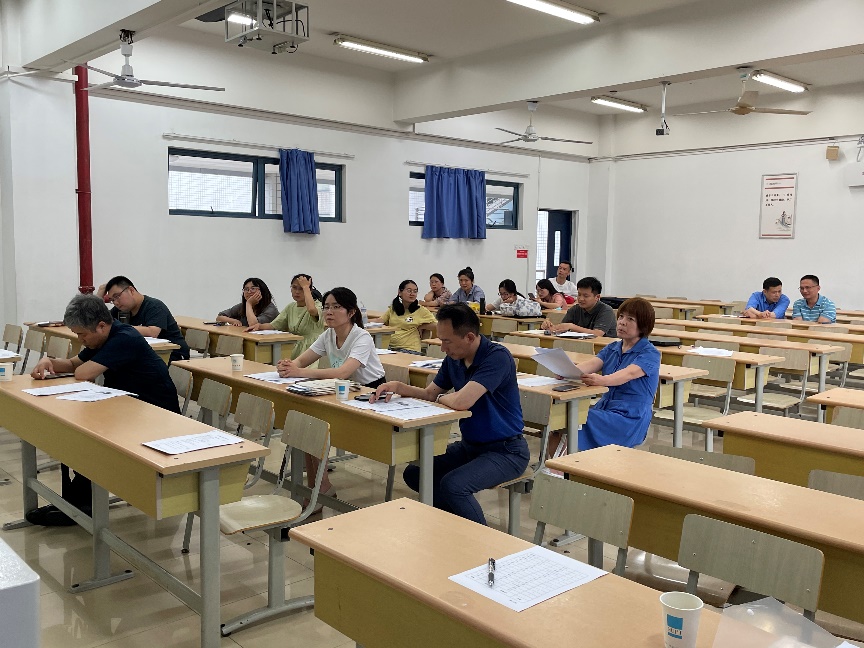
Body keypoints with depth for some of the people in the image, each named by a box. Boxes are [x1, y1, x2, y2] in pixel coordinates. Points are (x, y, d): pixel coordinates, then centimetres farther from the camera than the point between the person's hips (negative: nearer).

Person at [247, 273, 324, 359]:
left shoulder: (318, 305, -4)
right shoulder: (290, 307, 16)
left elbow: (311, 310, -30)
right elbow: (273, 325, 10)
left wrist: (305, 287, -18)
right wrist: (259, 326, -12)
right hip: (294, 351, 5)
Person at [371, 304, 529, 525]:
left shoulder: (497, 357, -24)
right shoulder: (454, 358, 2)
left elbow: (461, 401, -34)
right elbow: (430, 393, 13)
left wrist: (440, 398, -11)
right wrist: (399, 387, -5)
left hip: (505, 450, -9)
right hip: (470, 445, 9)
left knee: (452, 485, -28)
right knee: (414, 473, -1)